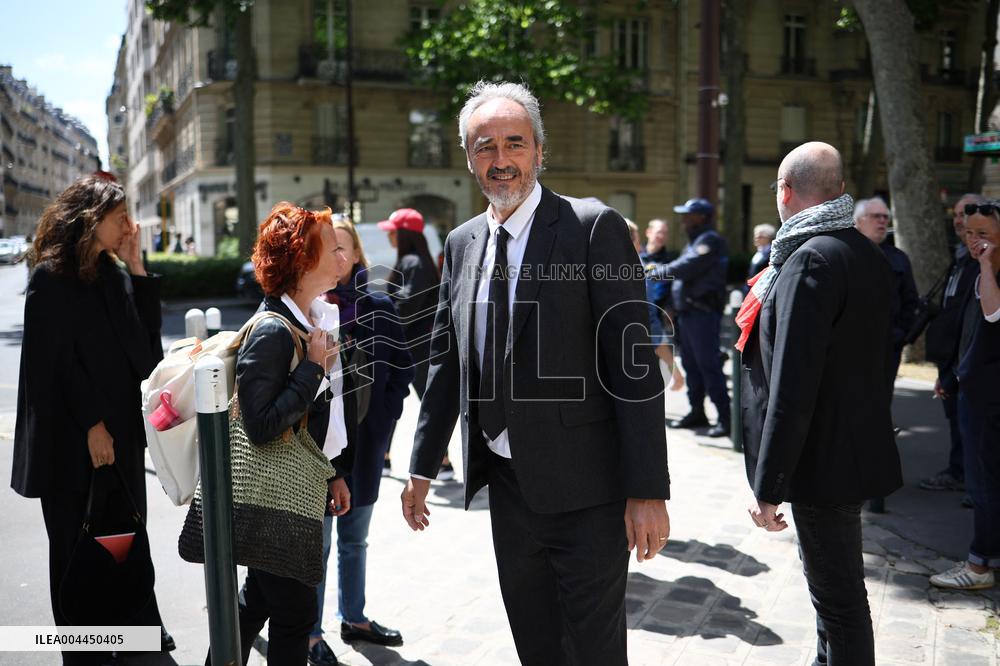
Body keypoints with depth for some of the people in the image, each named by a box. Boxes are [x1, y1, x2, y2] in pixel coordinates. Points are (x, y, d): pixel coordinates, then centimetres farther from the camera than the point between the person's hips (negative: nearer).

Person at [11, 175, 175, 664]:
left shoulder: (114, 273, 9)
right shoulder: (51, 278, -10)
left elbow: (145, 345, 1)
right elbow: (55, 361, -13)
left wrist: (137, 268, -3)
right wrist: (91, 424, -15)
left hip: (121, 427, 6)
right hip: (72, 438, -6)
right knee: (78, 541, 7)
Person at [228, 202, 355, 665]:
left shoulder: (319, 317, 7)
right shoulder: (271, 333, -22)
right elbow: (261, 426, -28)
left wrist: (336, 473, 17)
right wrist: (313, 366, -23)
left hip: (307, 484, 9)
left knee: (260, 597, 23)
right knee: (296, 610, 3)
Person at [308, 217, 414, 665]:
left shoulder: (379, 308, 0)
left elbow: (401, 372, 5)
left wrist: (382, 423, -1)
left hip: (365, 445, 3)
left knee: (354, 539, 18)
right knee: (316, 542, 6)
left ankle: (354, 619, 34)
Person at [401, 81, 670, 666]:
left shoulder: (594, 228, -11)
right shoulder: (462, 243, 8)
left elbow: (635, 365, -14)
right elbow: (447, 360, 13)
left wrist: (648, 490, -16)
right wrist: (424, 466, 14)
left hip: (584, 486, -5)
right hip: (508, 482, 6)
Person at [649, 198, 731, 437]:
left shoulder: (710, 240, -10)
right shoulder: (694, 241, 21)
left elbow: (686, 267, -20)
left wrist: (655, 272, -10)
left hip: (703, 312, -10)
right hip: (688, 310, 10)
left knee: (708, 364, -9)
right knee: (691, 364, 13)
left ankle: (725, 417, -6)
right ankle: (697, 412, 22)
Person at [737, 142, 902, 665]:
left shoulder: (809, 259, -21)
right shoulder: (867, 254, 9)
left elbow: (792, 386, -25)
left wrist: (768, 487, -21)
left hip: (821, 460, -10)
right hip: (856, 446, 10)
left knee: (838, 595, 3)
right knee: (832, 581, 24)